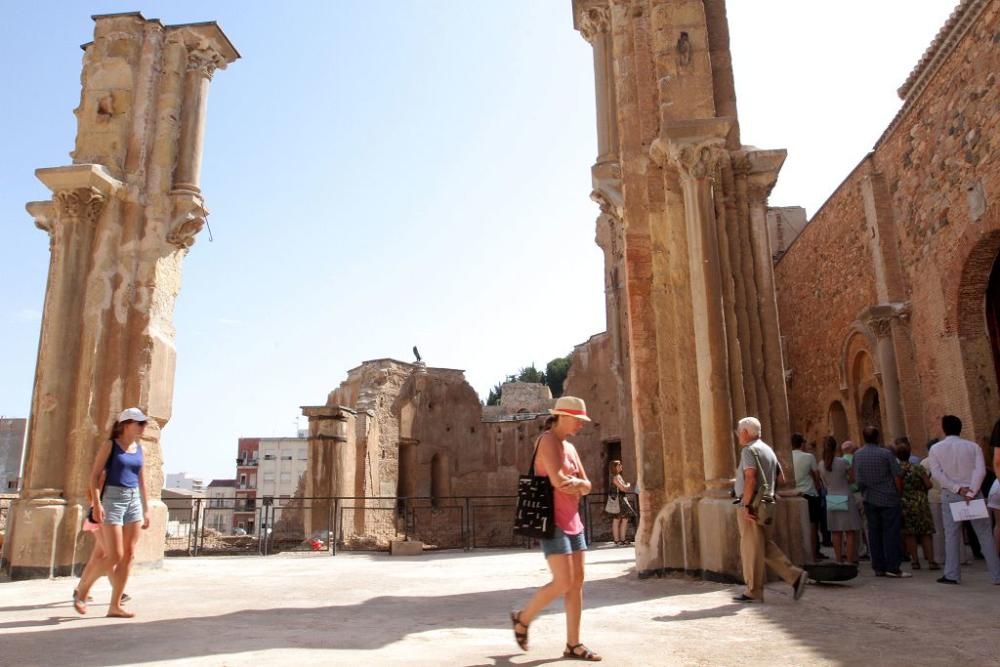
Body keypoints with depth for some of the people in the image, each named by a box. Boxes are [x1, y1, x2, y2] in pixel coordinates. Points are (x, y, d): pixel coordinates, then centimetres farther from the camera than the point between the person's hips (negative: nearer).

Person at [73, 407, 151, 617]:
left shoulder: (139, 448, 13)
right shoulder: (110, 445, -2)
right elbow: (95, 475, -6)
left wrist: (146, 509, 14)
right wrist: (96, 503, -17)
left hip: (134, 501, 6)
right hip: (113, 499, -5)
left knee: (129, 556, 1)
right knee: (114, 555, -8)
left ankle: (115, 606, 6)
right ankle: (82, 590, 16)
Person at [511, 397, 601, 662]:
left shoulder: (570, 447, 15)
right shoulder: (548, 440, -12)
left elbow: (586, 485, 12)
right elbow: (558, 481, -23)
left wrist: (576, 484, -12)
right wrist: (577, 485, -3)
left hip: (572, 520, 9)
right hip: (552, 520, -9)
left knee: (577, 581, 6)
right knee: (563, 582, -10)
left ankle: (573, 644, 13)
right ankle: (522, 618, 12)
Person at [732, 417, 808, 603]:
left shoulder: (749, 450, -12)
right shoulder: (767, 449, 17)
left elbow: (750, 478, -24)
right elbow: (779, 477, 21)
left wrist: (746, 504, -23)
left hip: (751, 505, -9)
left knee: (751, 548, -2)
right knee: (765, 546, 15)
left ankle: (753, 591, 4)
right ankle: (794, 575, 8)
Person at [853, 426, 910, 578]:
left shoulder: (857, 455, 0)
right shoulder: (886, 454, -11)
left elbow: (857, 479, 5)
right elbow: (897, 476, -9)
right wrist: (899, 493, 3)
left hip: (869, 500, 4)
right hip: (888, 498, -4)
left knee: (874, 533, 8)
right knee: (891, 533, 0)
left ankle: (879, 567, 11)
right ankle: (892, 568, -1)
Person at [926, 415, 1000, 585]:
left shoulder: (935, 449, 4)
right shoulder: (973, 446, 5)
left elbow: (937, 473, -7)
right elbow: (980, 470, -8)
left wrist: (957, 489, -10)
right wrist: (971, 492, -14)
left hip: (950, 494, -1)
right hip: (973, 492, 1)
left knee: (951, 535, 2)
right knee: (985, 534, 6)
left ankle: (952, 575, -1)